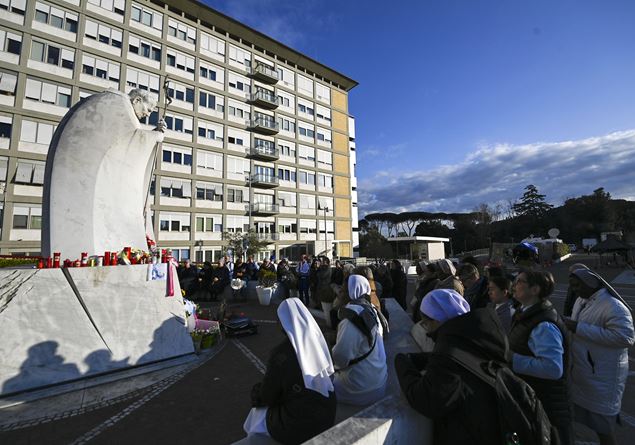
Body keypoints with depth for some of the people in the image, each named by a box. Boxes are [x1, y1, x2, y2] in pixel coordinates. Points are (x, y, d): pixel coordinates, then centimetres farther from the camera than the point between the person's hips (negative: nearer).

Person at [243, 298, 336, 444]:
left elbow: (267, 396, -11)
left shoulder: (281, 353, -25)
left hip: (299, 427, -5)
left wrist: (257, 392, 13)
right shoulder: (317, 341, -11)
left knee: (258, 413, 22)